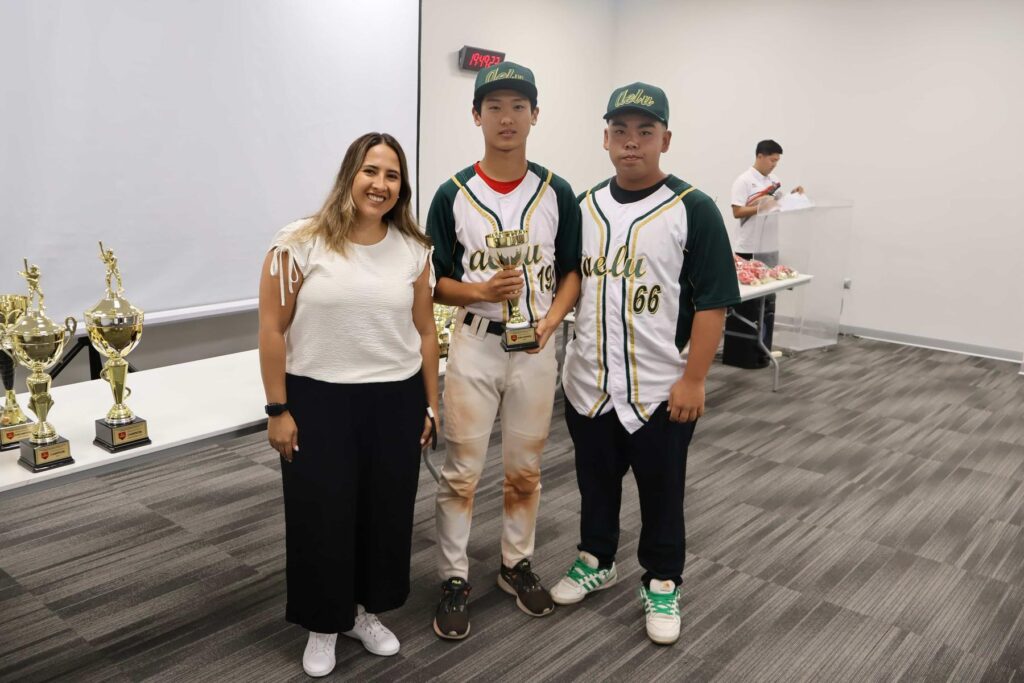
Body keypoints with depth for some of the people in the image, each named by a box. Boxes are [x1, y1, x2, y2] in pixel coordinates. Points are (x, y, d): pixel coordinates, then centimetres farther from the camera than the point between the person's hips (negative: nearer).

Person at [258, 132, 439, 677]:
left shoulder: (413, 249, 2)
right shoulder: (300, 243, -8)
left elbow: (425, 331, 7)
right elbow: (273, 329, -6)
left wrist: (430, 406, 8)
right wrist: (277, 409, -7)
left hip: (395, 403, 3)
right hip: (318, 402, -2)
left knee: (386, 513, 14)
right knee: (320, 517, 9)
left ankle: (367, 612, 38)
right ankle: (323, 626, 32)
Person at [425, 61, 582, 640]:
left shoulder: (557, 193, 1)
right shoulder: (453, 194, -3)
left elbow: (572, 271, 6)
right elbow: (436, 283, 0)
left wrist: (549, 321, -12)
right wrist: (483, 292, -20)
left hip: (535, 348, 2)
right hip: (474, 345, -1)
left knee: (525, 470, 13)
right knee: (461, 473, 4)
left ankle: (518, 564, 32)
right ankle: (455, 578, 20)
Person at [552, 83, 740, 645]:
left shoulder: (692, 210, -8)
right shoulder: (583, 207, 6)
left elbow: (712, 302, -10)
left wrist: (693, 380, -14)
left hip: (660, 388, -4)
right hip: (587, 382, 4)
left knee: (661, 491, 12)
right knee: (595, 480, 19)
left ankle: (662, 584, 31)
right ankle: (596, 561, 41)